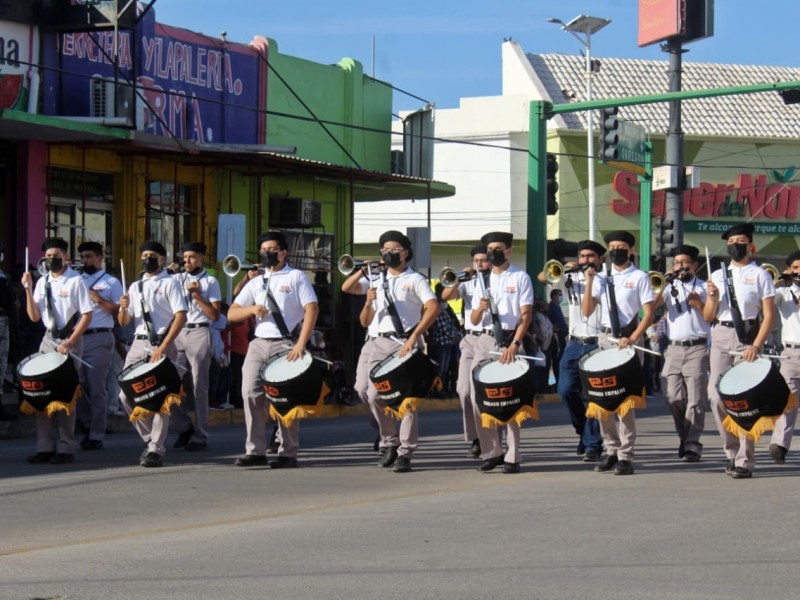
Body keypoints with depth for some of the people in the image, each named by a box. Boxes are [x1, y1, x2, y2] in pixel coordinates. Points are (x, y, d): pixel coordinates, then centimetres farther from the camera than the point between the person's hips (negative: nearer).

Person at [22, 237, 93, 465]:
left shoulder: (75, 282, -8)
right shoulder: (43, 282, 8)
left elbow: (87, 316, -10)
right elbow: (34, 316, 7)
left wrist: (69, 342, -17)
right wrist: (28, 290, -5)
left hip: (70, 339, -5)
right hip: (49, 339, 6)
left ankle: (65, 448, 2)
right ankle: (45, 446, 6)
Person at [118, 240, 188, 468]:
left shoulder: (169, 283, 1)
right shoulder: (135, 287, 17)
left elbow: (181, 316, -10)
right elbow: (124, 322, 18)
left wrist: (163, 346, -18)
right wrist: (123, 308, -6)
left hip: (161, 345, -6)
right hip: (138, 344, 6)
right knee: (126, 395, -1)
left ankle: (156, 449, -2)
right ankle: (150, 438, 14)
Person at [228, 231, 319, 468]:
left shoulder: (296, 277, 3)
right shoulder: (255, 282, 16)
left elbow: (312, 309, -7)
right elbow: (232, 314, 14)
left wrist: (301, 344, -17)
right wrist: (252, 309, -8)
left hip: (286, 344, -4)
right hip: (259, 344, 4)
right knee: (251, 393, -7)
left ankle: (288, 453, 4)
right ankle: (255, 451, -3)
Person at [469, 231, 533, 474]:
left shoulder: (520, 278, 2)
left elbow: (526, 315, -6)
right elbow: (474, 320, 12)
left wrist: (514, 345, -18)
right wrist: (480, 309, -11)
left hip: (510, 341, -5)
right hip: (486, 340, 5)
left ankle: (512, 456, -2)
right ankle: (491, 452, 9)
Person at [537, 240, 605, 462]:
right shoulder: (571, 279, 12)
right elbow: (542, 277, 3)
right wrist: (564, 268, -10)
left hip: (598, 344, -4)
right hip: (575, 343, 4)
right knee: (566, 389, -6)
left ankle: (592, 445, 1)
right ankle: (583, 430, 17)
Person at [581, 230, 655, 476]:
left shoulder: (639, 277, 0)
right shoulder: (602, 278, 12)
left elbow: (649, 314, -4)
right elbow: (587, 311, 7)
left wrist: (632, 338, -16)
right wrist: (589, 282, -3)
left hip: (629, 339, -5)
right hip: (605, 338, 5)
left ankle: (626, 456, -4)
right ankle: (611, 450, 13)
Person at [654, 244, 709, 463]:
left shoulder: (704, 287, 8)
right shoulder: (670, 287, 14)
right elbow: (654, 304, -3)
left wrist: (699, 304, -10)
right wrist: (666, 283, -9)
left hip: (697, 348, -3)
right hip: (674, 348, 3)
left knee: (695, 399, -6)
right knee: (673, 397, -1)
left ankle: (692, 445, -3)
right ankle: (684, 437, 17)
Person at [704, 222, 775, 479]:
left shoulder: (759, 275, 2)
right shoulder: (718, 275, 14)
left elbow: (769, 316, -3)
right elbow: (708, 317, 15)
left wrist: (756, 346, -14)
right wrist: (713, 298, -6)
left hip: (748, 336, -4)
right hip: (721, 336, 4)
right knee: (716, 395, -1)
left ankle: (744, 460, -4)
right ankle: (731, 449, 15)